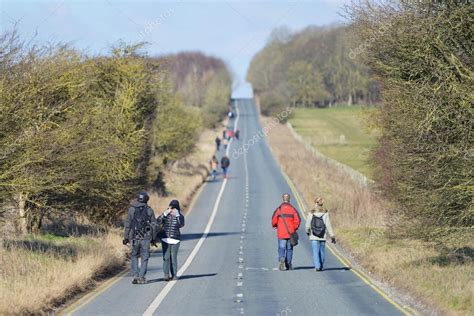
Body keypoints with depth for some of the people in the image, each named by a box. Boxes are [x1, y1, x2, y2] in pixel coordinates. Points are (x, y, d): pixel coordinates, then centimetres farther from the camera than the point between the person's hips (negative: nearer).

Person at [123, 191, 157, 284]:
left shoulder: (132, 209, 0)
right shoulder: (149, 210, 0)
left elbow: (128, 224, -1)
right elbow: (154, 225, 2)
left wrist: (126, 237, 5)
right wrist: (153, 239, 10)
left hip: (135, 237, 1)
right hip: (146, 237, -1)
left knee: (134, 256, 15)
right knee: (144, 257, 7)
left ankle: (135, 275, 2)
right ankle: (141, 277, 0)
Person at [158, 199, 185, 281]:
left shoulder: (180, 216, 0)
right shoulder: (165, 215, 4)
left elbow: (181, 225, -18)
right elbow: (158, 222, -10)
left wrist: (177, 215, -24)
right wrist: (165, 214, -18)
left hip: (175, 240, -1)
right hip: (165, 239, 1)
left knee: (173, 257, 4)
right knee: (166, 257, -7)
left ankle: (174, 275, 14)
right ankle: (166, 274, -9)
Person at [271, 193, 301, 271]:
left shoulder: (279, 209, -5)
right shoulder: (292, 209, -1)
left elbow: (274, 220, -7)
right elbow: (297, 220, -5)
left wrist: (275, 226, 14)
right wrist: (295, 228, 11)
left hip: (281, 233, -1)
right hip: (290, 233, 1)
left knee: (281, 248, 1)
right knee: (289, 248, 12)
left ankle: (281, 259, -26)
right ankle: (288, 265, 17)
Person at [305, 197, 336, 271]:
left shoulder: (311, 214, -7)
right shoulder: (325, 214, -6)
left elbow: (308, 225, 0)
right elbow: (328, 225, -7)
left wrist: (308, 232, 21)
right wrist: (332, 236, -3)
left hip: (314, 237, -1)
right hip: (323, 237, 1)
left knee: (316, 252, 0)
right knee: (322, 252, 13)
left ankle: (317, 266, -11)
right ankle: (321, 266, 19)